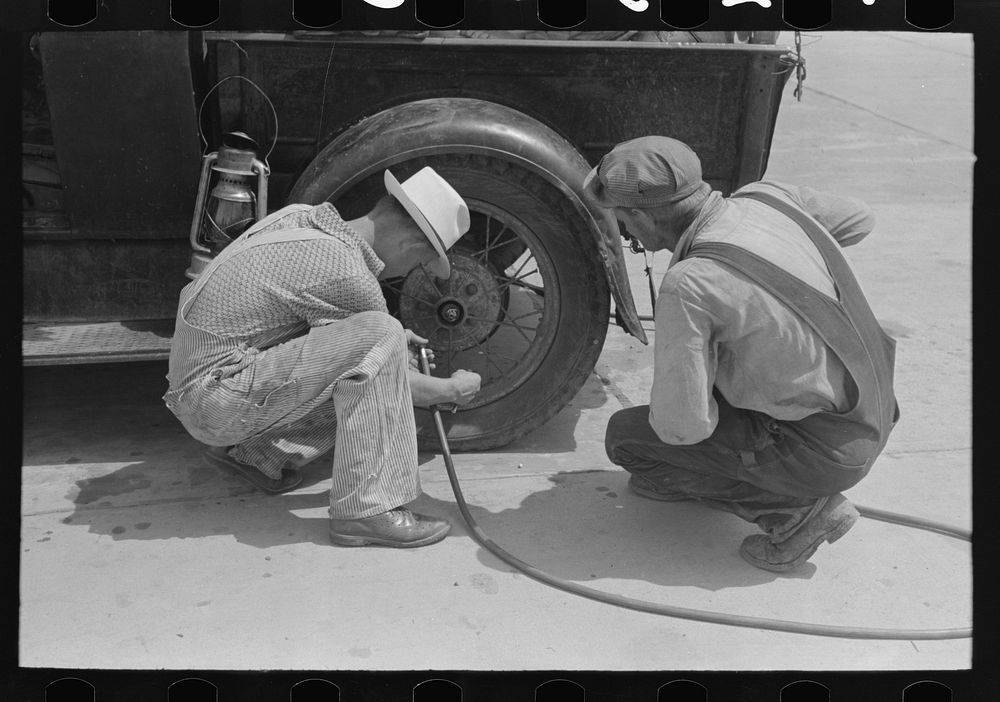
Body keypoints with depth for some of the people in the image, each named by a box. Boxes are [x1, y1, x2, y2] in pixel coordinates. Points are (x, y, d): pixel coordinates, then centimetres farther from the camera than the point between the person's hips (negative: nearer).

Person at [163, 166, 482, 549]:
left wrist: (395, 342, 23)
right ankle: (367, 510, -21)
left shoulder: (302, 216, 4)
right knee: (377, 335, -25)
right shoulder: (347, 275, -21)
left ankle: (257, 454, 13)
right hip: (216, 398, -10)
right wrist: (451, 391, 10)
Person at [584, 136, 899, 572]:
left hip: (824, 452, -8)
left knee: (625, 436, 1)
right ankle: (691, 477, 24)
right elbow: (858, 220, 16)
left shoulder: (688, 285, -27)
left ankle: (795, 506, -1)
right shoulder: (769, 195, -5)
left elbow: (680, 427, -22)